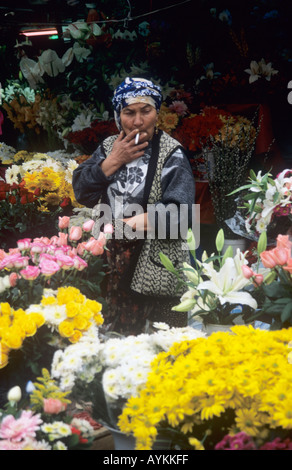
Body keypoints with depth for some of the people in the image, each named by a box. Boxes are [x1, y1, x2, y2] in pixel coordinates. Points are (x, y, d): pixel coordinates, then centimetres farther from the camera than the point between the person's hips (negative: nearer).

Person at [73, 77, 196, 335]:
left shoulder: (171, 154, -6)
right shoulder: (109, 147, 11)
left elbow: (180, 213, -17)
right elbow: (82, 192, 3)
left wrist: (127, 224, -19)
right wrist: (114, 161, -7)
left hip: (157, 267, -4)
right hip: (112, 263, 4)